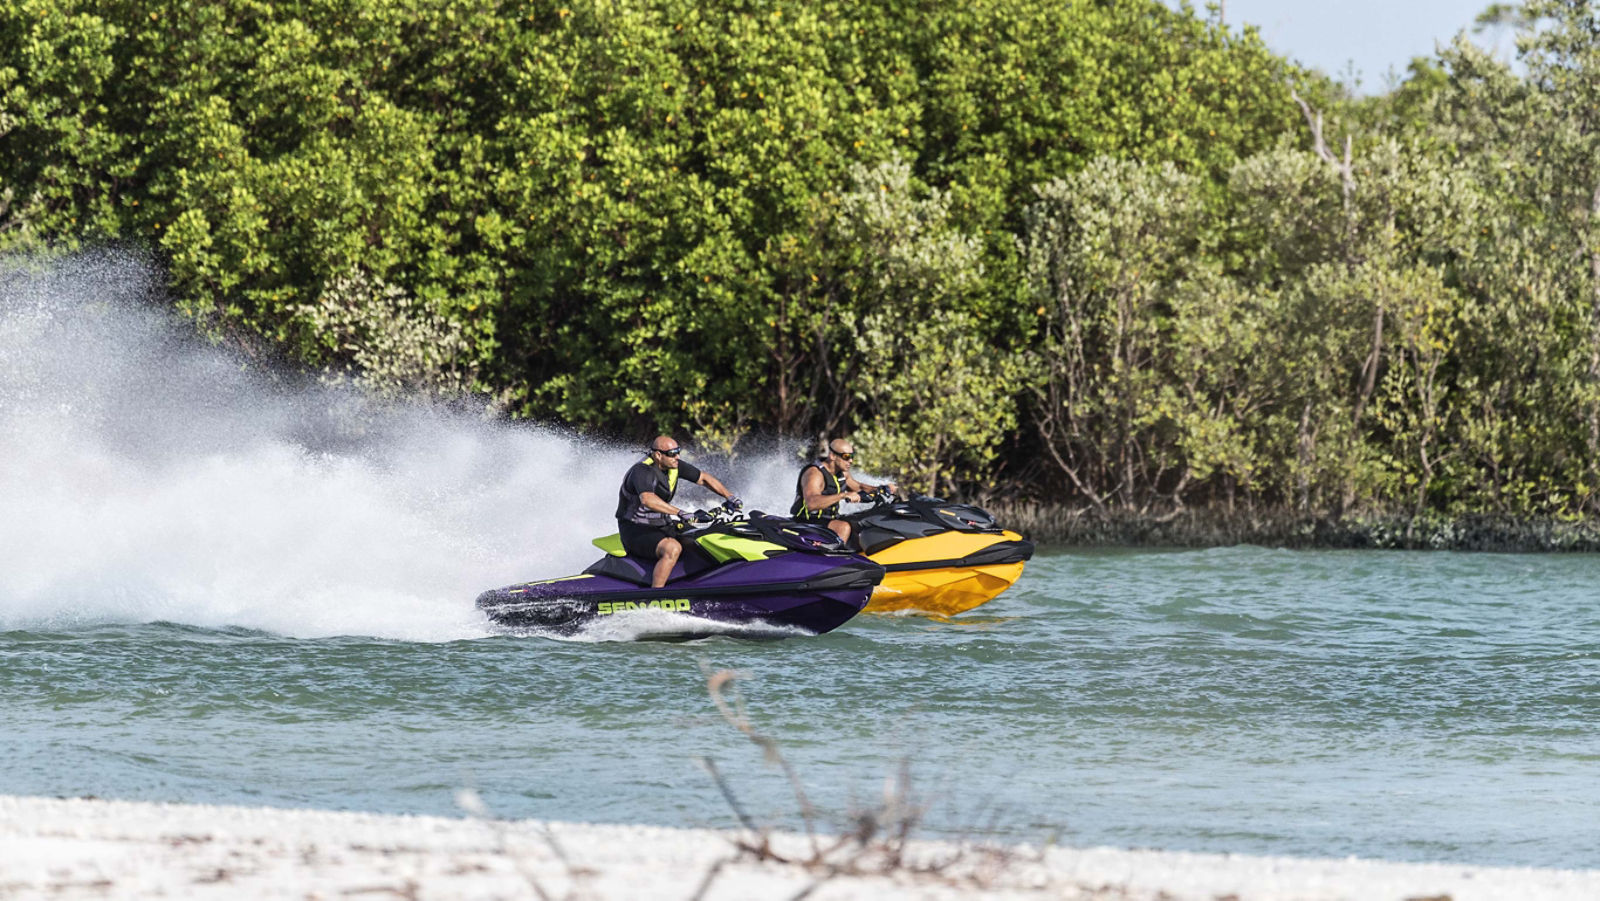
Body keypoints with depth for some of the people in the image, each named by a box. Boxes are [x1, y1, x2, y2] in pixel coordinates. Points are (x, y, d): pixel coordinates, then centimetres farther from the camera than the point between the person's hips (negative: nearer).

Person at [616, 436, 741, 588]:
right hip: (636, 529, -9)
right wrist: (682, 514, -50)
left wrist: (730, 497, 1)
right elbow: (647, 499, -44)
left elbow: (703, 478, 13)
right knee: (673, 548, -35)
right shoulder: (642, 471, -25)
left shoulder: (674, 466, 0)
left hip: (663, 525, 9)